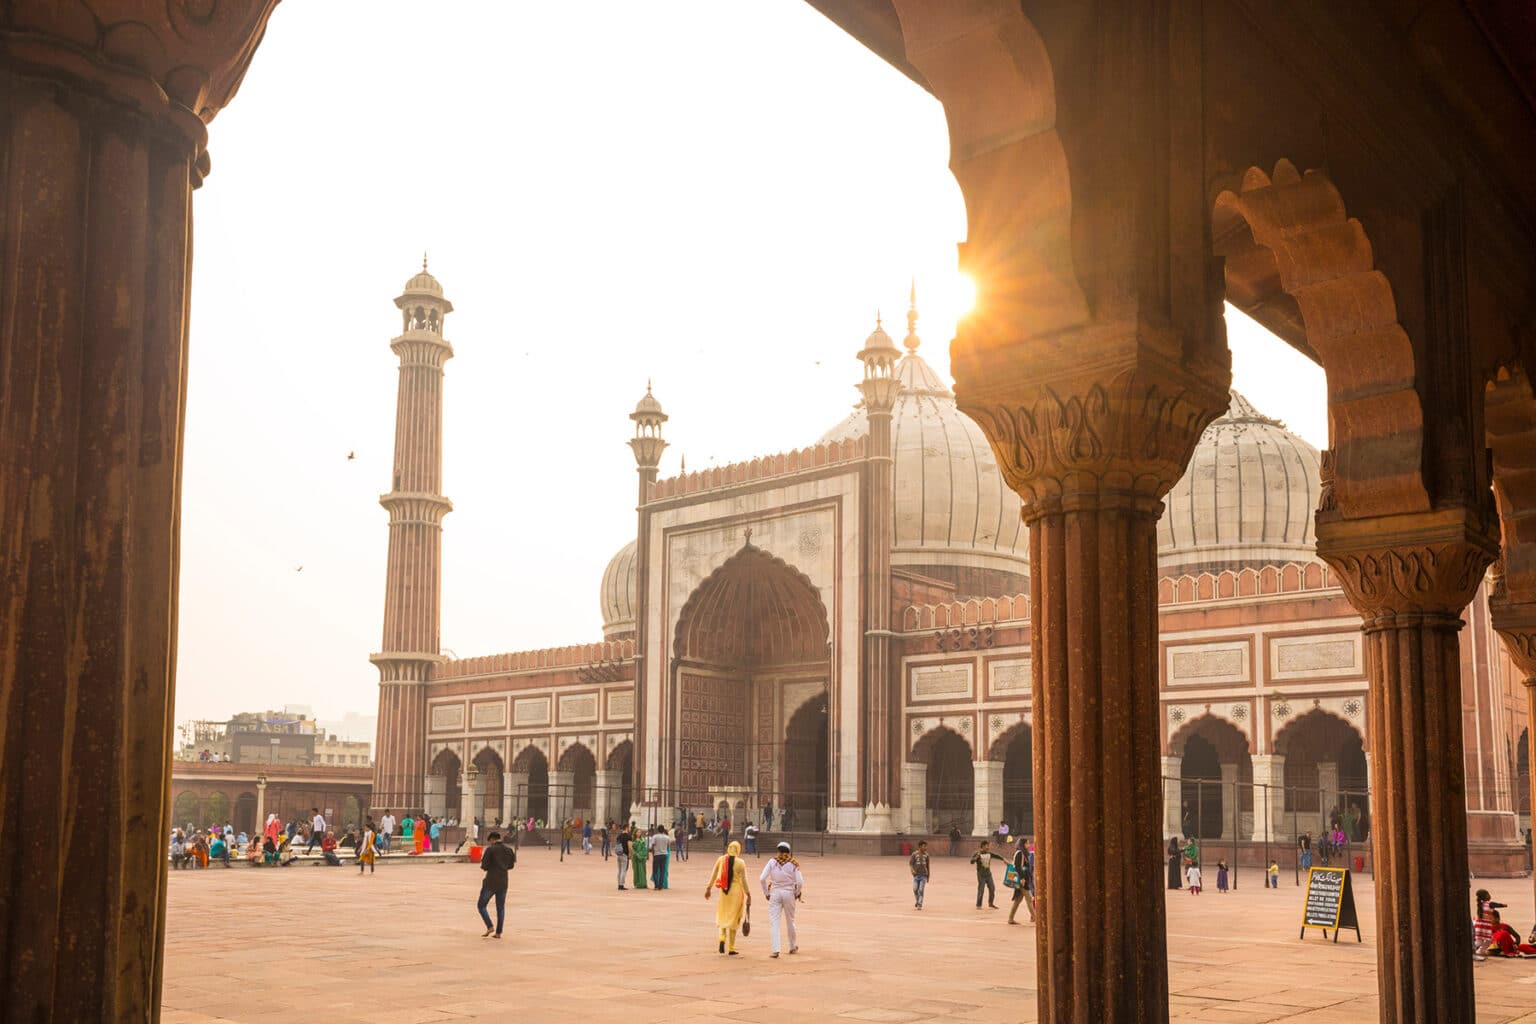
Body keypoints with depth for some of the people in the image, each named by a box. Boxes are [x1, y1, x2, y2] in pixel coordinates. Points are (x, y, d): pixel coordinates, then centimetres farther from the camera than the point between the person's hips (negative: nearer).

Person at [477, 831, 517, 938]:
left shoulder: (490, 849, -11)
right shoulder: (509, 850, 5)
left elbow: (484, 866, -13)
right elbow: (511, 866, 12)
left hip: (491, 882, -5)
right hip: (503, 882, 5)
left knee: (481, 905, 7)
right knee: (501, 908, 12)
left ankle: (489, 927, -8)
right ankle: (498, 932, 10)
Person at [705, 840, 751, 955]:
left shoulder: (721, 860, -1)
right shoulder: (740, 863, -9)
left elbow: (713, 875, 5)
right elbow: (744, 881, -9)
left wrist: (708, 888, 16)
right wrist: (748, 895, -3)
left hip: (723, 891, 2)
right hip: (736, 890, -2)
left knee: (722, 916, 19)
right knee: (733, 919, 8)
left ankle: (722, 938, -6)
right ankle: (731, 948, 10)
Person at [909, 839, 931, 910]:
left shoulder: (926, 855, 3)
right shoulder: (914, 854, -5)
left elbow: (927, 866, 10)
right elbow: (910, 863, -7)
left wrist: (928, 876, 13)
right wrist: (912, 870, -27)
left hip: (923, 875, 1)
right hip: (916, 875, -1)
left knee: (921, 890, -7)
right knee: (915, 889, -4)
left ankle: (919, 905, -2)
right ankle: (917, 900, 23)